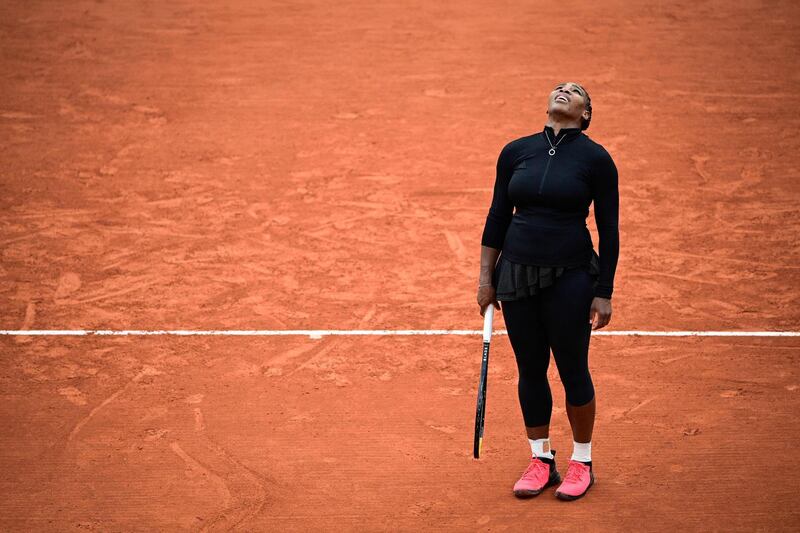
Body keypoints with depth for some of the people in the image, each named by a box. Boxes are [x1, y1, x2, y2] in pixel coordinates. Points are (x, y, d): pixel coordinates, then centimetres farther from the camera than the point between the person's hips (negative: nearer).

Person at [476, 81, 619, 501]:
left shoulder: (596, 159, -5)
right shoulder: (515, 152, 4)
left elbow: (608, 230, -3)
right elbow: (497, 217, 10)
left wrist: (604, 293, -5)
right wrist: (486, 277, 8)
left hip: (570, 277, -3)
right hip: (517, 274, 3)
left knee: (572, 371, 4)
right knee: (530, 371, 10)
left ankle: (582, 462, 20)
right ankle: (541, 460, 23)